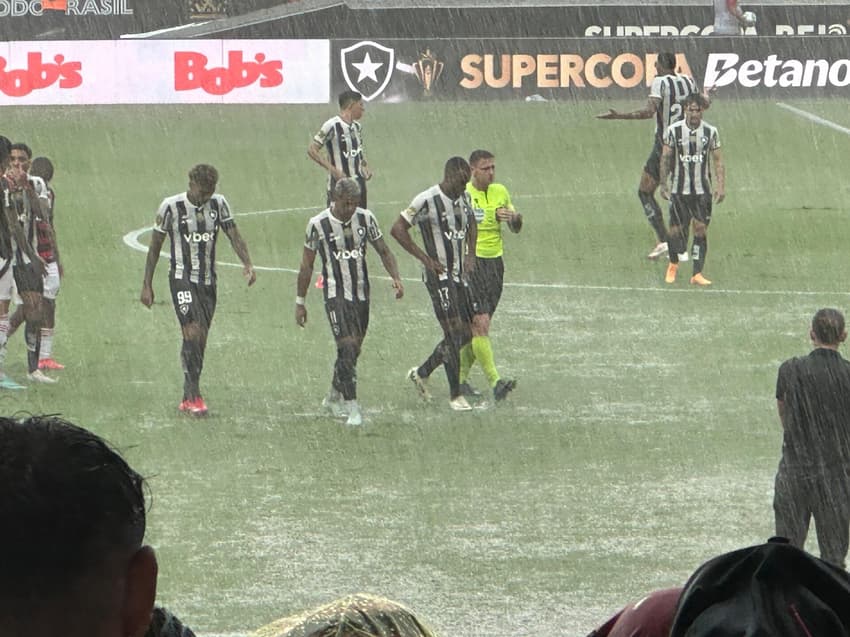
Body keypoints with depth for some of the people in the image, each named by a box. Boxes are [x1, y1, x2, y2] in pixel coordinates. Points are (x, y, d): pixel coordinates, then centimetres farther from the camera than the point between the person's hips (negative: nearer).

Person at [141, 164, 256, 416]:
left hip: (208, 281, 5)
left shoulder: (219, 204, 3)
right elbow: (155, 245, -1)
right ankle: (194, 395, -15)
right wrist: (147, 284, -1)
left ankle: (188, 399, 16)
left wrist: (247, 263, -22)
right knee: (193, 333, -18)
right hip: (182, 279, -5)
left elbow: (234, 235, -3)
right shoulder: (171, 206, -8)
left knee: (199, 340, 7)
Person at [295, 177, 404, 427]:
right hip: (336, 294, -5)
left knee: (354, 349, 13)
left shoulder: (365, 219, -1)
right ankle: (352, 407, -15)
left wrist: (396, 278, -10)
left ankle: (334, 397, 33)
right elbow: (306, 265, -1)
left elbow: (383, 251, 8)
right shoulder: (318, 224, -10)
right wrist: (299, 302, 1)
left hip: (361, 294, 5)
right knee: (347, 347, -17)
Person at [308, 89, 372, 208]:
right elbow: (311, 150, -16)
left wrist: (365, 165, 6)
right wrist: (333, 170, -22)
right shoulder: (332, 126, -14)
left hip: (358, 181, 8)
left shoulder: (357, 127, 11)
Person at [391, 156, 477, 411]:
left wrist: (471, 254, 11)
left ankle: (422, 372, 26)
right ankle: (455, 395, -3)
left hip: (459, 274, 8)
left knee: (465, 333, 9)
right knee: (454, 334, -11)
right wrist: (425, 259, -14)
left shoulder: (464, 197, 8)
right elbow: (397, 229, -12)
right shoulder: (427, 201, -15)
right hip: (439, 276, -8)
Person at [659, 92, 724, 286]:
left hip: (703, 190, 0)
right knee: (676, 230, 0)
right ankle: (673, 264, 28)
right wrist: (663, 184, 2)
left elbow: (718, 161, 1)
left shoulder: (710, 132, -1)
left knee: (701, 229, -5)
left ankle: (697, 273, -1)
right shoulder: (674, 130, -3)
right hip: (679, 190, 0)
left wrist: (721, 186, -7)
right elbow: (665, 159, 4)